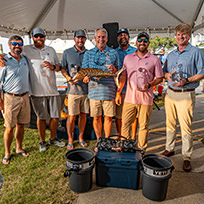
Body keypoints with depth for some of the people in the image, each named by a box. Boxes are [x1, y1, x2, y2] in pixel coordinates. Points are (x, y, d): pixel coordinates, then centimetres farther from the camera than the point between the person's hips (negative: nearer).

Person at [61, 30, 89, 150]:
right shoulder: (67, 52, 8)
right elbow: (63, 69, 10)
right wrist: (68, 77, -9)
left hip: (86, 88, 2)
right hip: (73, 88, -2)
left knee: (83, 115, 10)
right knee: (72, 116, -1)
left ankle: (81, 138, 26)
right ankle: (70, 140, 17)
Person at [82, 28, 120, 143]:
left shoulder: (113, 53, 10)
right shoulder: (88, 54, 12)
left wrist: (114, 70, -12)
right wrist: (86, 77, -15)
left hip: (109, 90, -1)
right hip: (94, 90, 1)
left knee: (108, 117, 3)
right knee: (96, 117, 7)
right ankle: (99, 141, 25)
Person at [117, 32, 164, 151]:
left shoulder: (154, 59, 3)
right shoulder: (128, 58, 12)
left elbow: (160, 78, 6)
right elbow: (123, 76, 15)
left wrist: (148, 85, -12)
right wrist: (118, 93, 11)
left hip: (146, 99, -2)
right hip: (129, 97, 2)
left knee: (143, 126, 6)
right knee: (125, 124, 5)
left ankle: (141, 150, 22)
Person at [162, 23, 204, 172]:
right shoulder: (171, 55, 17)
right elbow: (164, 72, 21)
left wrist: (186, 80, -20)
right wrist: (167, 75, -3)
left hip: (186, 94, -5)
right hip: (170, 93, 5)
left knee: (186, 127, -4)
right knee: (170, 124, 12)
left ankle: (187, 157, 8)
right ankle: (169, 149, 27)